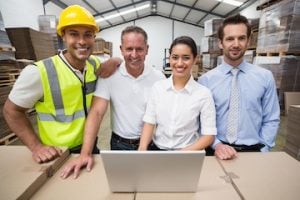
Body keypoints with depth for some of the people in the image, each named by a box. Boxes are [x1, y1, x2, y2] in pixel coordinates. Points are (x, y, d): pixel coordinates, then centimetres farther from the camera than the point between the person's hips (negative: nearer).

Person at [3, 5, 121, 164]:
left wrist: (113, 63, -10)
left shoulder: (95, 64, -6)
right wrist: (36, 147, -15)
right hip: (57, 155, -5)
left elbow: (118, 60, 14)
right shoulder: (38, 72, -21)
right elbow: (11, 110, -8)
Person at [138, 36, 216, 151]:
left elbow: (209, 135, -5)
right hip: (157, 149, 1)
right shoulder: (157, 87, 1)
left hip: (189, 153, 0)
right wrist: (142, 149, -13)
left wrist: (184, 153, -17)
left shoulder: (203, 93, -7)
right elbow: (149, 122, 0)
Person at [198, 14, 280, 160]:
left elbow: (271, 120, 3)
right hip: (219, 151, -1)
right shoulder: (206, 79, -6)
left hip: (252, 151, 2)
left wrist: (262, 151, -5)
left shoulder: (265, 77, -1)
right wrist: (216, 144, -16)